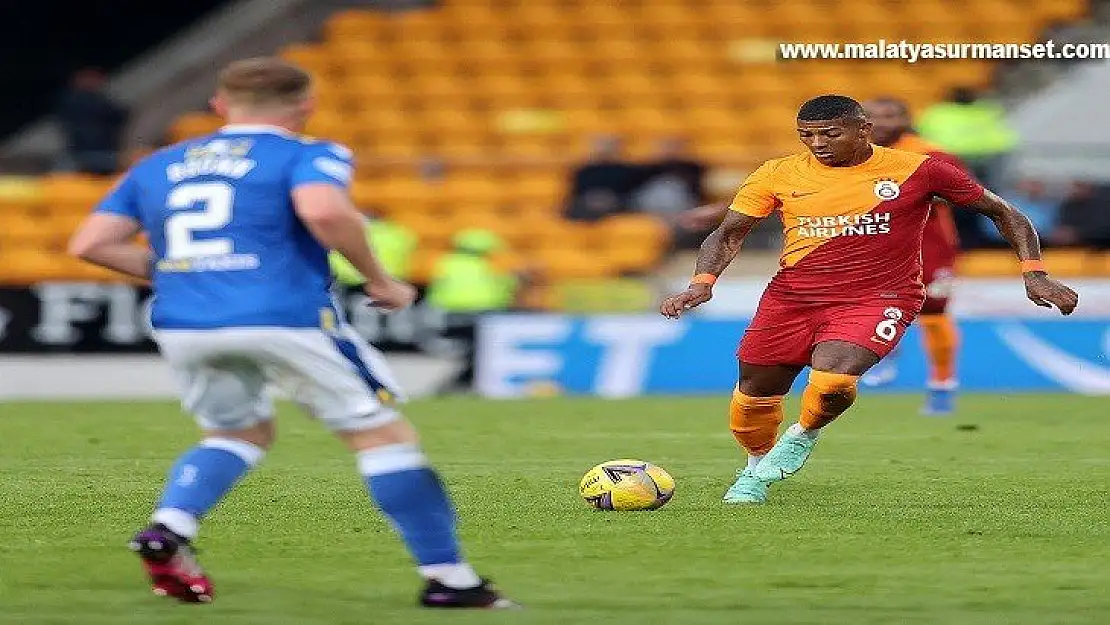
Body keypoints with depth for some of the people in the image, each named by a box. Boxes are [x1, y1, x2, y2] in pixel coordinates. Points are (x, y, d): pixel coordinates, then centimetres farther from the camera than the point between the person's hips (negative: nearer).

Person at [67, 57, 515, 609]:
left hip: (182, 328, 5)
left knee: (241, 433, 28)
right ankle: (448, 579, 5)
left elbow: (89, 244, 13)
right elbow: (325, 211, -20)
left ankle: (167, 529, 3)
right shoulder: (306, 155, 2)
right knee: (383, 434, 6)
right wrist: (379, 280, -7)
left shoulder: (156, 166, 18)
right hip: (287, 320, -5)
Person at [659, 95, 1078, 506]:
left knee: (833, 380, -29)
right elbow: (728, 235, 6)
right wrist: (702, 284, -13)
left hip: (878, 298, -3)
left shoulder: (916, 171, -5)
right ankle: (756, 467, 43)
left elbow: (1002, 213, 4)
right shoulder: (779, 175, -1)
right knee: (755, 393, 8)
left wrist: (1034, 274, -6)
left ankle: (804, 435, 7)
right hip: (792, 298, 3)